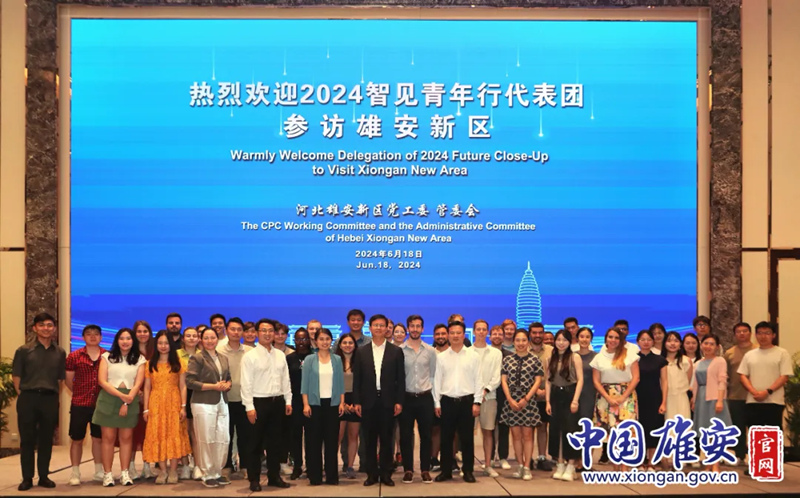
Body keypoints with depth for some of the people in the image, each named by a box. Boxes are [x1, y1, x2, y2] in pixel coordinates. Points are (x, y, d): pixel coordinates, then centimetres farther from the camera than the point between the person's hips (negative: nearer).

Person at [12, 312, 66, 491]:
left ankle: (44, 476, 17)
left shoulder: (60, 353, 9)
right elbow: (16, 376, 2)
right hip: (28, 398, -2)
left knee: (46, 439, 7)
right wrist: (24, 395, -4)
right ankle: (27, 478, 11)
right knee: (27, 439, 3)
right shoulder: (24, 351, 3)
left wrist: (54, 396, 5)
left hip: (50, 399, 2)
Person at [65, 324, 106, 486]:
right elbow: (68, 380, 4)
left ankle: (99, 471, 22)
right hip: (79, 404, -1)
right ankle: (75, 473, 14)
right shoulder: (74, 356, -2)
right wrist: (80, 394, 7)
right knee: (77, 439, 5)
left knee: (98, 438, 12)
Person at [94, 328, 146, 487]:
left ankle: (125, 473, 8)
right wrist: (122, 396, -13)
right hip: (108, 399, -1)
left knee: (126, 437, 3)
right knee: (108, 437, 0)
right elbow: (102, 381, -4)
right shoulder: (107, 356, 5)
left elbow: (138, 384, 0)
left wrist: (127, 402, -13)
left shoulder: (139, 359, 8)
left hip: (130, 401, 1)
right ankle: (107, 474, 4)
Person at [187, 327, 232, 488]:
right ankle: (207, 475, 10)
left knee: (223, 439, 3)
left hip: (222, 403, 6)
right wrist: (213, 386, -15)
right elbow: (190, 381, -11)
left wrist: (227, 385, -3)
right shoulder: (197, 358, -4)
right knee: (206, 440, -1)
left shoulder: (223, 359, 16)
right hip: (204, 404, -6)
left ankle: (217, 473, 16)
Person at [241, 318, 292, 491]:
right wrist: (249, 407, -15)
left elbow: (285, 380, 12)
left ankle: (274, 476, 22)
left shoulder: (280, 355, 9)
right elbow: (246, 383, -10)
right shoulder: (250, 356, -7)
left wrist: (288, 401, 7)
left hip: (278, 402, 5)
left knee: (275, 441, 11)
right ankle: (254, 479, 13)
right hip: (259, 402, -5)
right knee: (257, 443, 4)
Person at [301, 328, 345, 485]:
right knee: (314, 441, 2)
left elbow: (341, 382, 8)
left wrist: (342, 402, 0)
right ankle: (315, 476, 9)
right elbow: (305, 383, 0)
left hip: (332, 403, 1)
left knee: (332, 440, 3)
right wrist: (305, 404, -8)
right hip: (315, 403, -1)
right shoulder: (310, 359, 2)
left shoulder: (337, 360, 7)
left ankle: (332, 476, 10)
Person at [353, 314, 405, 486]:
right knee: (370, 439, 6)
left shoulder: (396, 351, 3)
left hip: (388, 401, -1)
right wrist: (357, 402, -1)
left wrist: (399, 401, -4)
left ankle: (385, 474, 13)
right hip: (368, 401, 1)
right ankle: (371, 474, 14)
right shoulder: (361, 352, 6)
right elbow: (357, 379, 5)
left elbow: (401, 378, 1)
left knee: (386, 439, 4)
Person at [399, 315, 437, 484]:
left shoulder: (430, 351, 3)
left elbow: (433, 374, 8)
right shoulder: (399, 350, -3)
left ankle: (425, 470, 15)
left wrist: (429, 390, 3)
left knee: (426, 435, 6)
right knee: (405, 435, 4)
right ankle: (408, 470, 14)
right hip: (406, 398, -1)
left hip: (425, 398, 1)